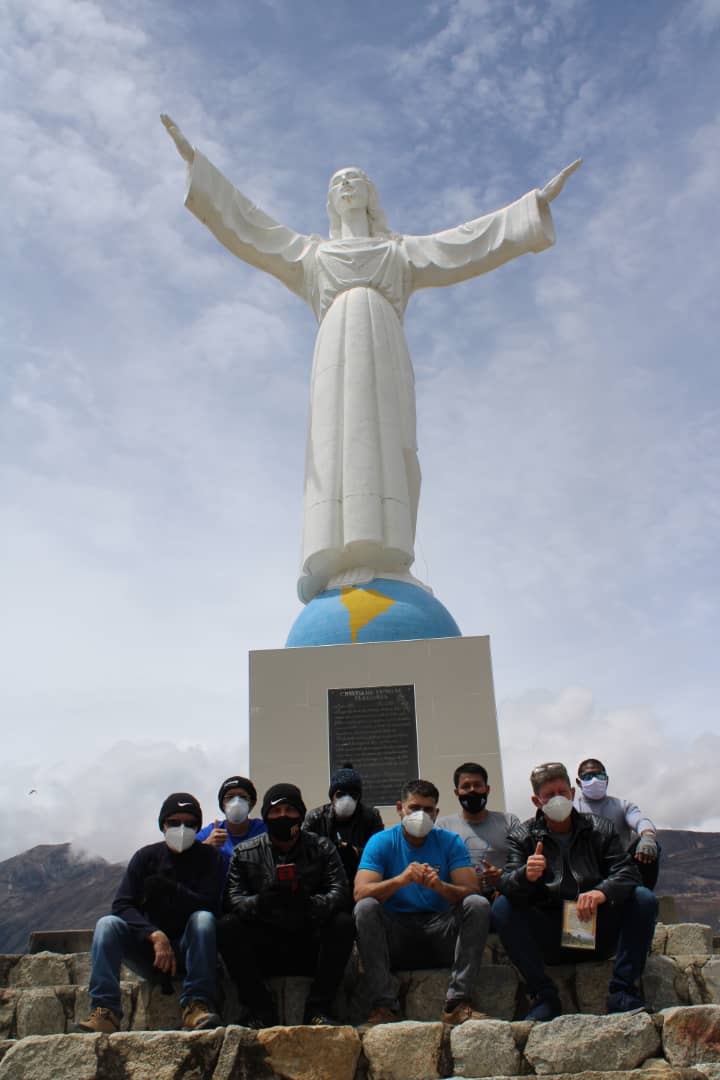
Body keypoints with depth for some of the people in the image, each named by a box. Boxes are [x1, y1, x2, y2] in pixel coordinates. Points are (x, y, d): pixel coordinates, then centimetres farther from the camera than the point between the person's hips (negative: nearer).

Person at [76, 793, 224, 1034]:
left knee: (203, 919, -31)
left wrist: (169, 890, -25)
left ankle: (196, 1006, -37)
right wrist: (155, 935, -23)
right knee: (107, 924, -22)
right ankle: (104, 1012, -33)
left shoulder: (208, 858, 2)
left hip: (188, 951, -2)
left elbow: (208, 906, -12)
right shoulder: (146, 857, 5)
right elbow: (121, 905, -7)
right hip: (149, 950, 2)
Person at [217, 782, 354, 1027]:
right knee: (226, 926, -25)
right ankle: (259, 1008, -16)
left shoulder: (322, 848, 5)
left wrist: (309, 904, -32)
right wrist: (259, 902, -31)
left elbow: (339, 892, -10)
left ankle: (318, 1008, -18)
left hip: (310, 947, 0)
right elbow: (233, 898, -8)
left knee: (343, 923, -27)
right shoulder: (244, 853, 6)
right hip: (264, 950, 0)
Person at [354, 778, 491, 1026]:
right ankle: (383, 1005, -28)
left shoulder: (450, 842, 2)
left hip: (441, 935, 1)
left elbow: (472, 891, -10)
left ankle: (458, 1003, -25)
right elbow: (360, 892, -17)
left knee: (479, 906, -23)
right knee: (365, 908, -28)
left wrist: (441, 886, -31)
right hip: (395, 936, -1)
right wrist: (401, 879, -34)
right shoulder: (381, 842, -2)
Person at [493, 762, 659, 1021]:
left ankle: (622, 991, -17)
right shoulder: (522, 837, 5)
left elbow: (627, 872, -6)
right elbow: (507, 885, -10)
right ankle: (544, 995, -21)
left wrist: (602, 892, -29)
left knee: (644, 899, -20)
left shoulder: (600, 830, 9)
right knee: (502, 907, -25)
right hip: (549, 939, -1)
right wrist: (525, 876, -35)